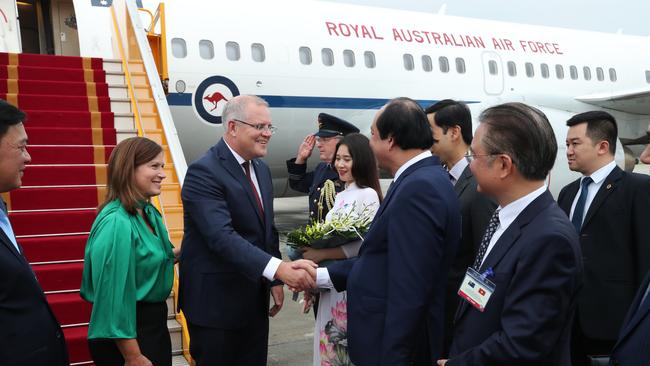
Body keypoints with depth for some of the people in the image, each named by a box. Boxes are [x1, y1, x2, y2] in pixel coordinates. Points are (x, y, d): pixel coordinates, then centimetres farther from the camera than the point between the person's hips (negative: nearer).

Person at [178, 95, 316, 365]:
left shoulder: (261, 169, 10)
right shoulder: (204, 172, -18)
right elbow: (222, 237, -30)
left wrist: (275, 281, 7)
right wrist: (278, 268, -38)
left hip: (255, 299, 8)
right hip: (216, 302, -7)